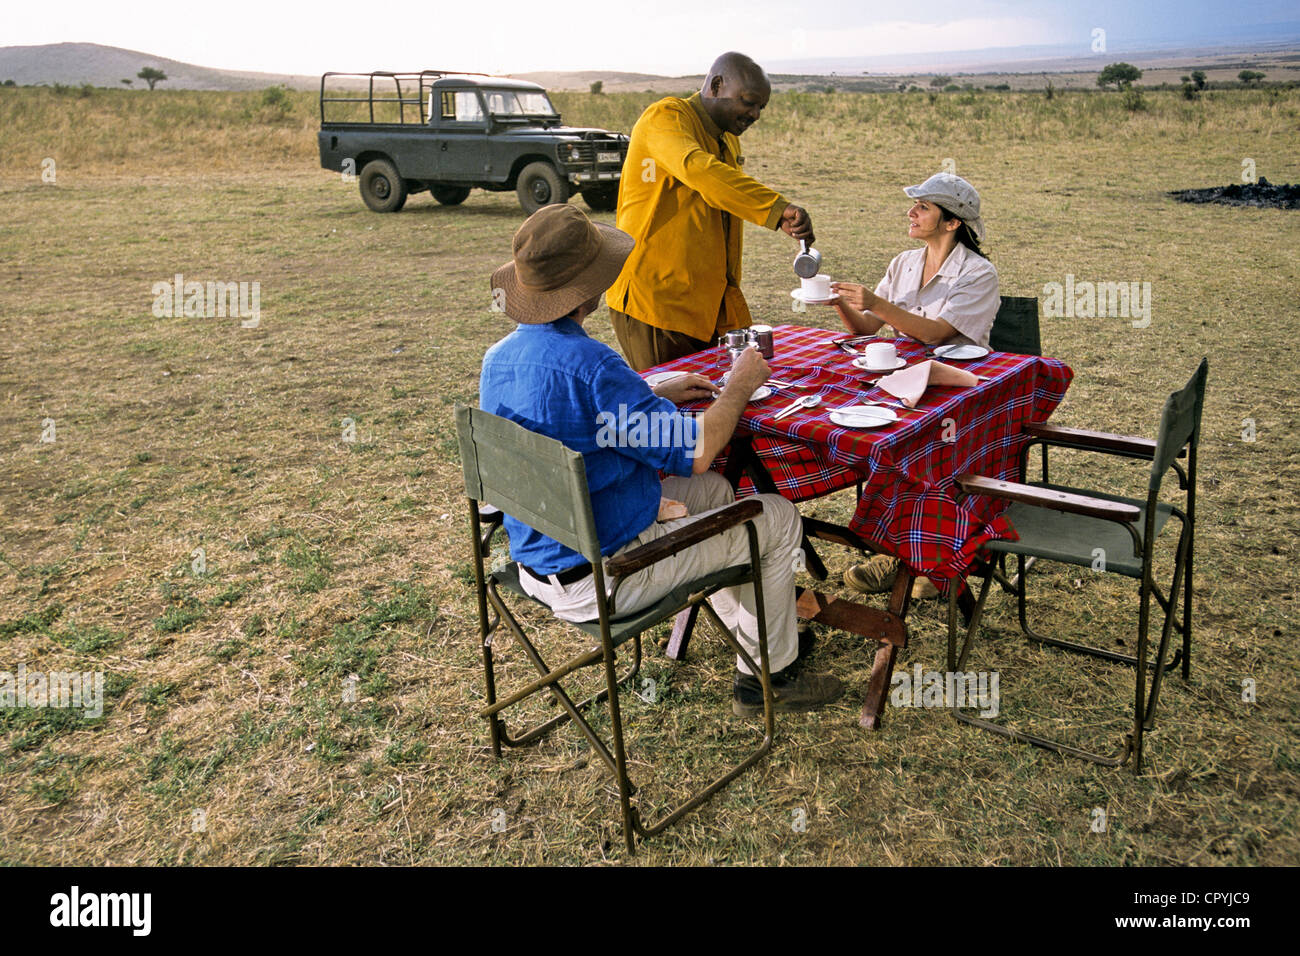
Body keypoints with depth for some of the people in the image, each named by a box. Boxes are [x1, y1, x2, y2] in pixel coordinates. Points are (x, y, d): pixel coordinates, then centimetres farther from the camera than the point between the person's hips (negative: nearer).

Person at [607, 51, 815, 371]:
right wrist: (778, 208, -41)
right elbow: (698, 171, -32)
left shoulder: (728, 140, 19)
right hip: (654, 300, -8)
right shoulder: (665, 117, -10)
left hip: (707, 304, 8)